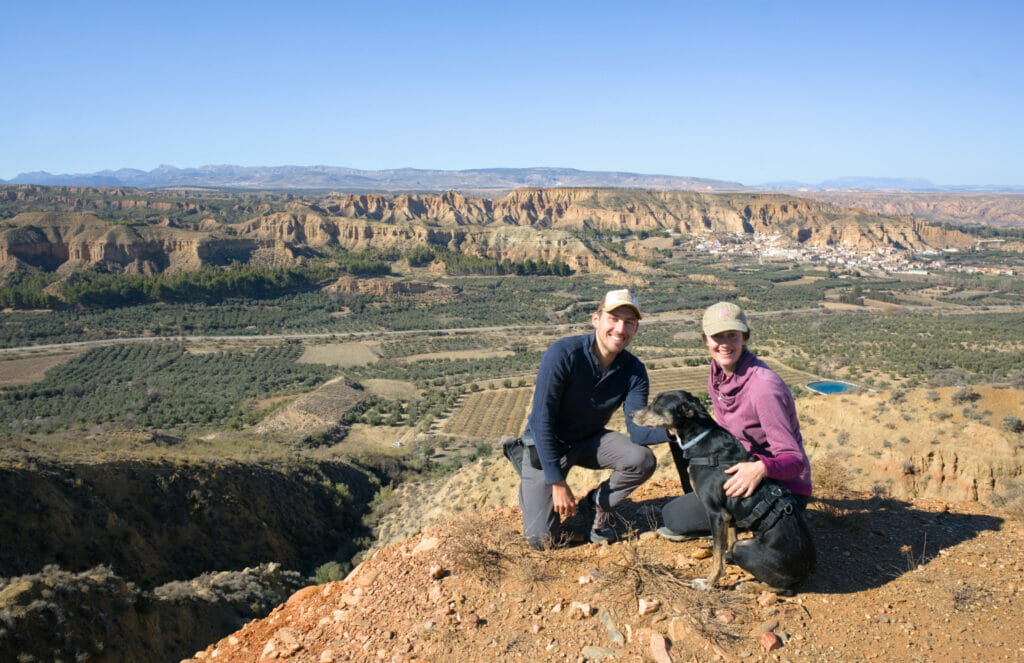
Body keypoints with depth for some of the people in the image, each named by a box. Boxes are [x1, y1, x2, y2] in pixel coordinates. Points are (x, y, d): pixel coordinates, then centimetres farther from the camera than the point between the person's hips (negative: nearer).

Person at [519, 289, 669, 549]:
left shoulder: (634, 371, -13)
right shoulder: (563, 354, -27)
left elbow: (637, 430, -19)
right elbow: (542, 420, -25)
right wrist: (558, 483, -25)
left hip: (590, 440, 4)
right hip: (546, 444, -4)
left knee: (642, 460, -25)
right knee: (542, 538, -13)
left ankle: (596, 504, 3)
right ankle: (530, 489, 21)